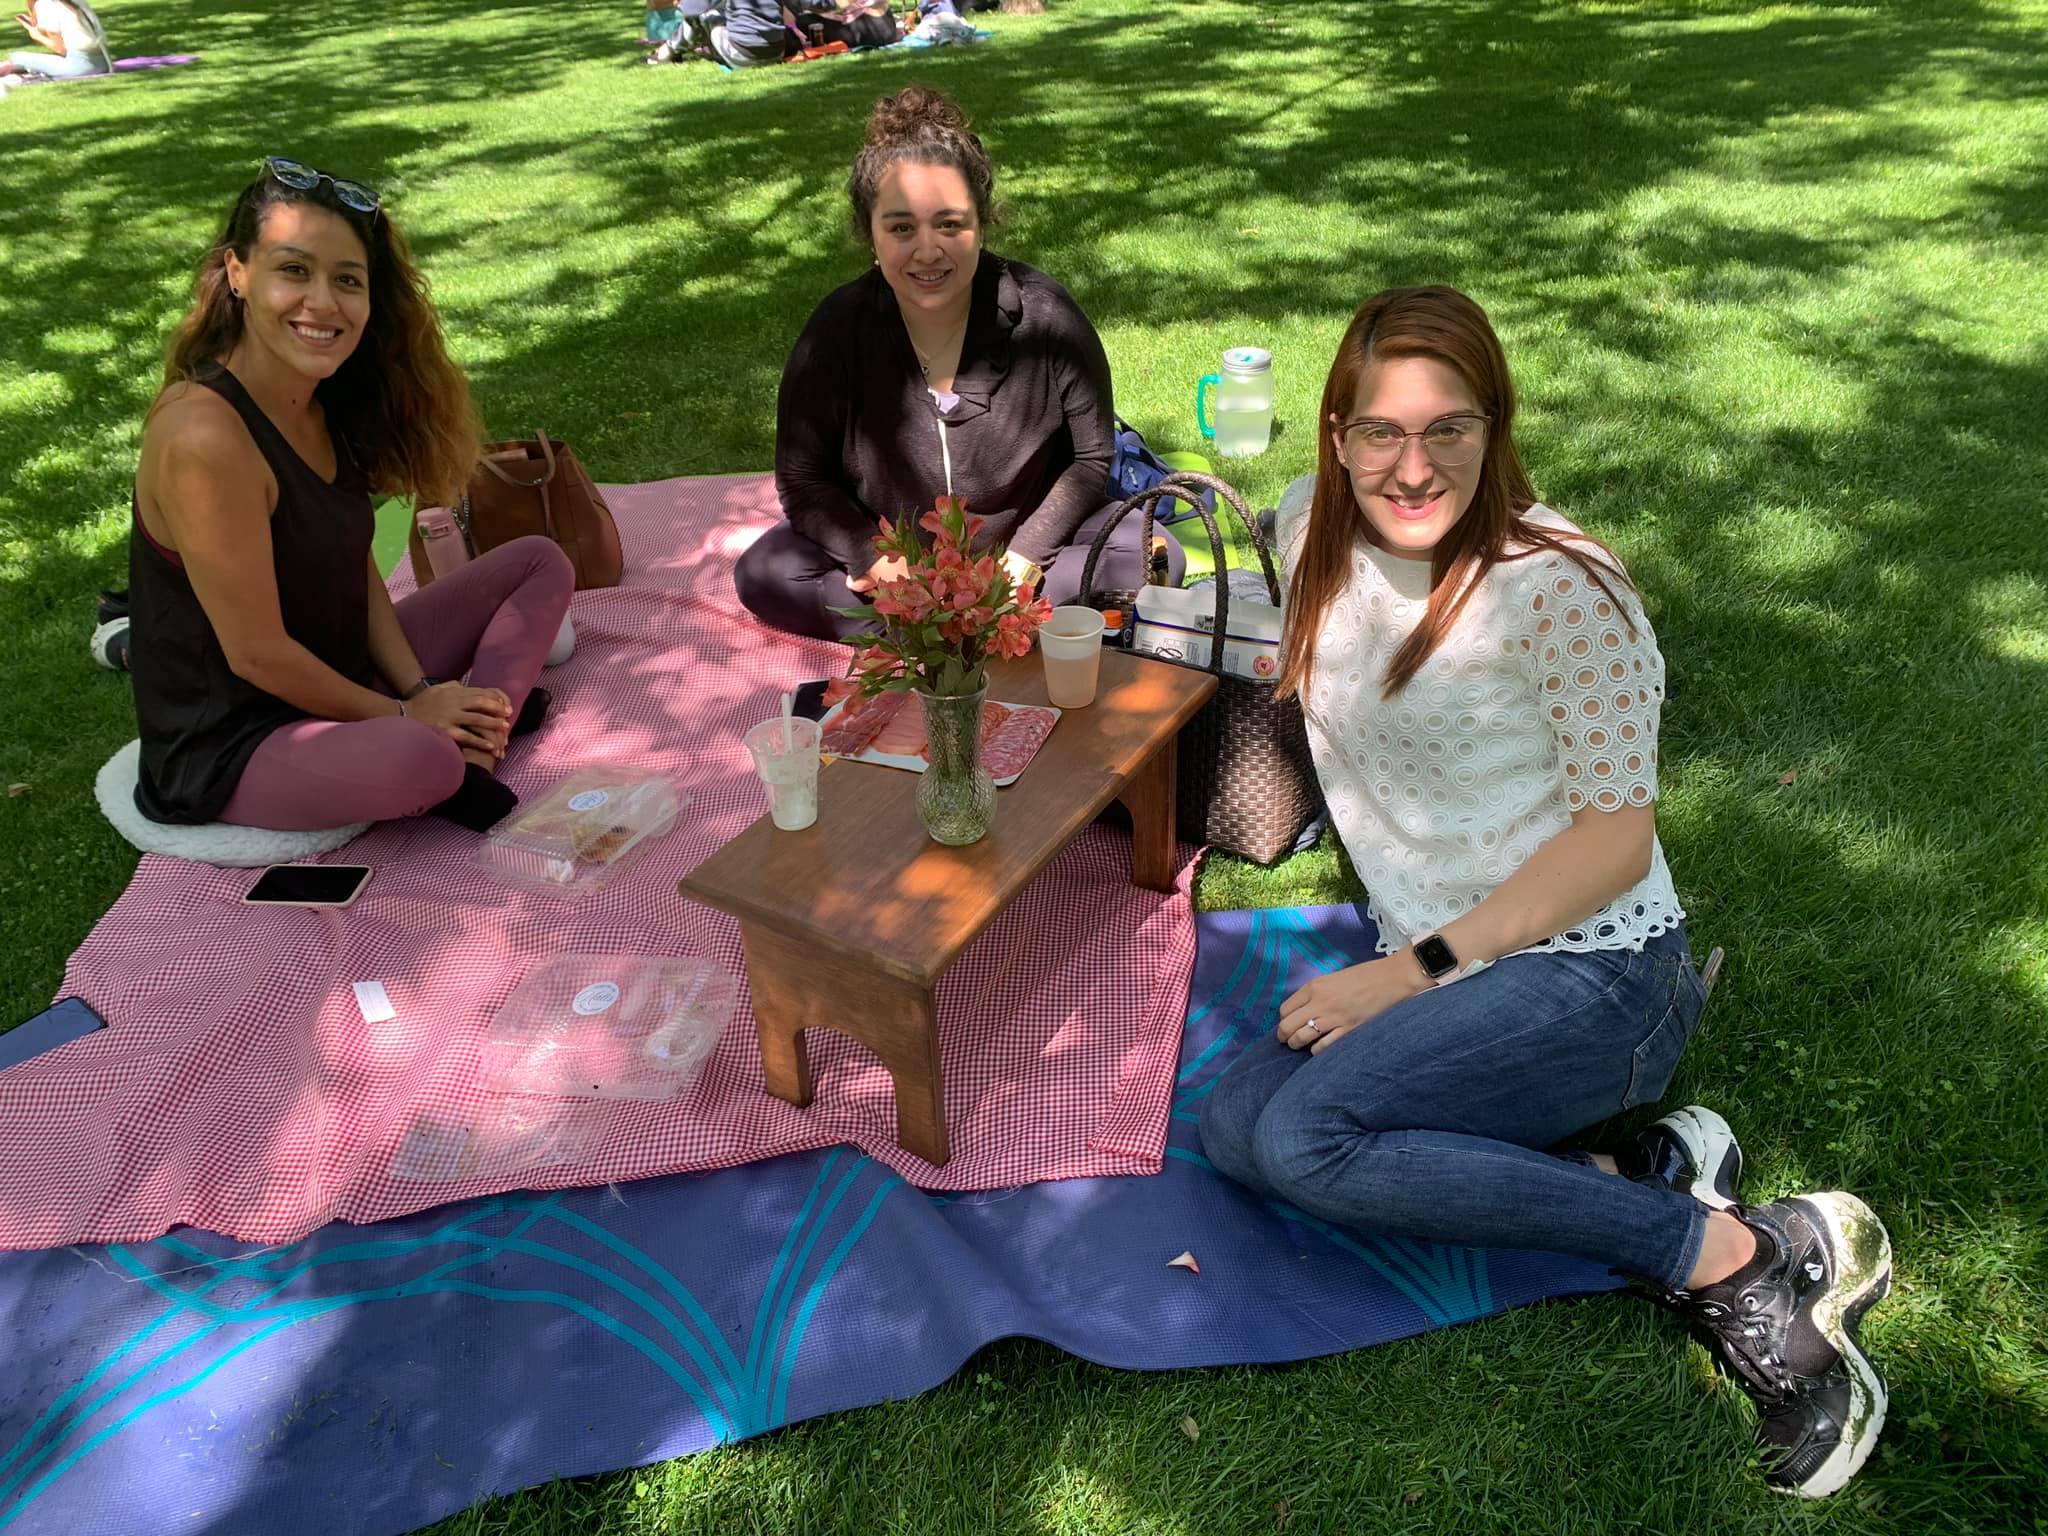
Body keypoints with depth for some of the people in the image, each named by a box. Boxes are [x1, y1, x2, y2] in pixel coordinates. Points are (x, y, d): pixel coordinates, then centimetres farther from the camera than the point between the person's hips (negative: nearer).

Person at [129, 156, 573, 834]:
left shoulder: (328, 404, -2)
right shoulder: (204, 435, -28)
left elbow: (356, 571, 5)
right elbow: (255, 653, -24)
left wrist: (423, 693, -8)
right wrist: (402, 714, -12)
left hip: (336, 681, 9)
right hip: (231, 746, -9)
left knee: (540, 563, 9)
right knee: (422, 760, -40)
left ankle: (473, 735, -8)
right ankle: (457, 760, -5)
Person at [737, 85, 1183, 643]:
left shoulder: (1043, 315, -19)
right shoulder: (836, 330, -17)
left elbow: (1091, 461, -9)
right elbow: (803, 481, -9)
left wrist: (1027, 554, -21)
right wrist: (880, 560, -23)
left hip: (1022, 541, 0)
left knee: (1155, 557, -23)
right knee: (762, 574, -21)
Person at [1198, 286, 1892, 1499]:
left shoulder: (1558, 587, -21)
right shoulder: (1315, 530, 0)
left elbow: (1617, 838, -17)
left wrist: (1414, 971, -19)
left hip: (1588, 968, -7)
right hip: (1428, 959, 8)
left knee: (1305, 1136, -26)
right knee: (1234, 1131, -11)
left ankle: (1737, 1254, -14)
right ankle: (1639, 1167, -5)